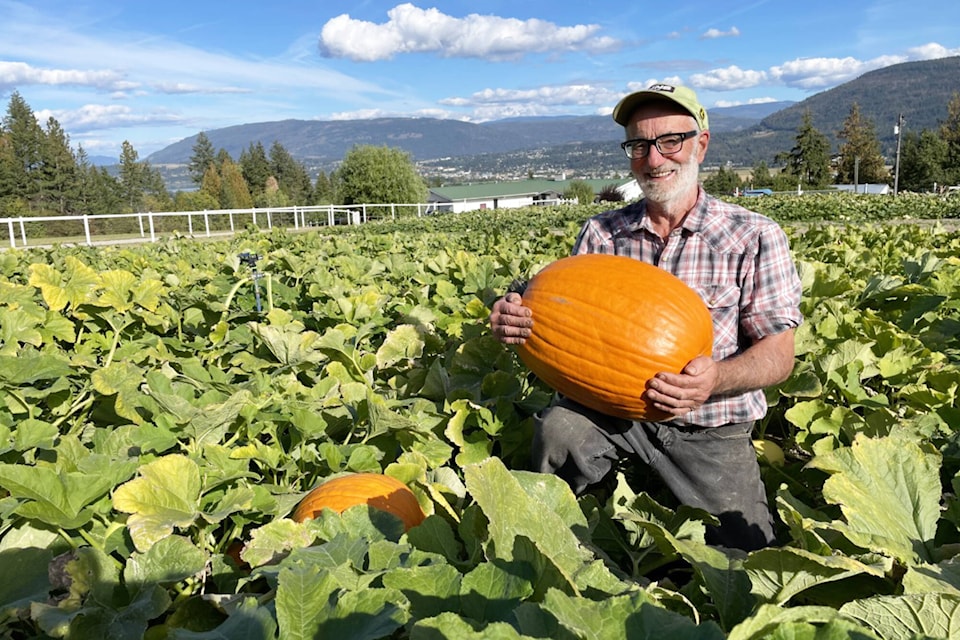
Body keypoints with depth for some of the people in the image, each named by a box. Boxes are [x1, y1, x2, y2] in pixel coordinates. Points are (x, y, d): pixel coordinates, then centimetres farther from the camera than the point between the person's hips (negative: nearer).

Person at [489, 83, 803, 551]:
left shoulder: (754, 237, -5)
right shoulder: (600, 234, 2)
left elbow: (778, 357, -7)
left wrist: (716, 379, -28)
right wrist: (517, 322, -22)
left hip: (710, 430, 0)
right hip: (613, 411, 1)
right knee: (557, 427, -29)